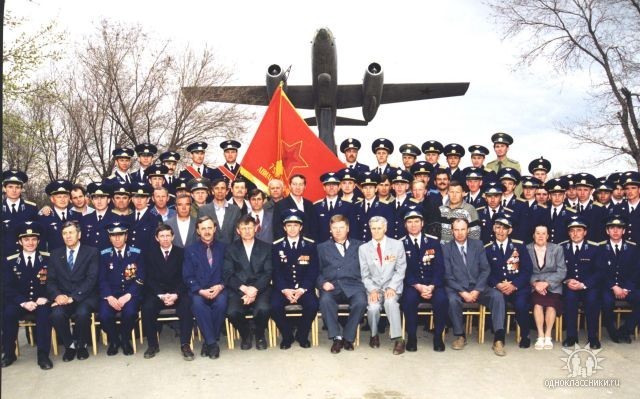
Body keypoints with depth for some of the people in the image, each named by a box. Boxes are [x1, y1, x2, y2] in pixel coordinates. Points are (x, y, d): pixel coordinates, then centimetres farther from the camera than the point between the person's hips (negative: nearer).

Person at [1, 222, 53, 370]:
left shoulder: (48, 258, 2)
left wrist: (45, 298, -17)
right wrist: (23, 302, -17)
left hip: (41, 301, -1)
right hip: (19, 302, 1)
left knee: (44, 312, -33)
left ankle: (43, 355, -27)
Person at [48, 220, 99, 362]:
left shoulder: (92, 252, 4)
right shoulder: (55, 254, 15)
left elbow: (91, 279, -7)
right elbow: (50, 280, 8)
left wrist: (73, 297, -19)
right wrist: (57, 295, -14)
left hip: (84, 296, -2)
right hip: (63, 297, 3)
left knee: (82, 313, -34)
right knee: (56, 314, -30)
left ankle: (81, 345, -3)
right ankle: (69, 345, -2)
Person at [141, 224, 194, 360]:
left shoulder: (181, 253, 6)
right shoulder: (150, 253, 8)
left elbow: (184, 278, -1)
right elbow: (149, 279, 0)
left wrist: (175, 295, -18)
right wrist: (161, 295, -16)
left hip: (177, 293, -1)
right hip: (156, 292, 1)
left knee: (187, 305, -31)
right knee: (147, 307, -29)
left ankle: (185, 345, -25)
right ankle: (152, 344, -11)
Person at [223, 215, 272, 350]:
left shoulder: (266, 247, 13)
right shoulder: (231, 249, 12)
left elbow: (268, 273, 2)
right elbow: (227, 274, 2)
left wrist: (255, 289, -15)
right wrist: (244, 288, -14)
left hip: (260, 288, 0)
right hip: (238, 289, 0)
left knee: (263, 309, -31)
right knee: (232, 312, -29)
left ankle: (260, 335, 3)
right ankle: (245, 334, 5)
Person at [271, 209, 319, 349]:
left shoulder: (310, 245, 3)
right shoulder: (276, 246, 4)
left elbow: (313, 271, -1)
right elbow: (276, 272, 0)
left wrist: (302, 290, -15)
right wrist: (284, 290, -16)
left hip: (304, 288, 0)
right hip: (283, 288, 0)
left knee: (313, 305, -28)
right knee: (275, 306, -28)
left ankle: (302, 335, 0)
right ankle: (287, 336, -2)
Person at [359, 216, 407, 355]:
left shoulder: (397, 245, 4)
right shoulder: (363, 248, 6)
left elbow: (400, 270, 1)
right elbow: (365, 274, 4)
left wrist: (391, 288, -13)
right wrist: (372, 290, -13)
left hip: (392, 287, -1)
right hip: (373, 287, 1)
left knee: (390, 301, -33)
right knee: (373, 307, -28)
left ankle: (398, 339, -26)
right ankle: (374, 335, 2)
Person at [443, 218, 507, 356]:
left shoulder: (478, 245, 7)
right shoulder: (446, 248, 1)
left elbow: (485, 269, 1)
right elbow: (448, 275, -5)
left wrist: (476, 291, -12)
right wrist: (463, 293, -17)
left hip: (477, 287, 2)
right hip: (457, 288, -2)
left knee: (497, 295, -25)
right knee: (452, 299, -34)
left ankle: (498, 340, -23)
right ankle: (460, 336, -10)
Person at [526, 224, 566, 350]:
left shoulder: (557, 249, 8)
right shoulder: (527, 249, 6)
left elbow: (561, 271, 1)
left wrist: (546, 283, -12)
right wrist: (535, 283, -15)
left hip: (552, 286, 0)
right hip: (533, 286, 0)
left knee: (551, 303, -29)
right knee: (538, 302, -30)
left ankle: (548, 336, -18)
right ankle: (540, 336, -21)